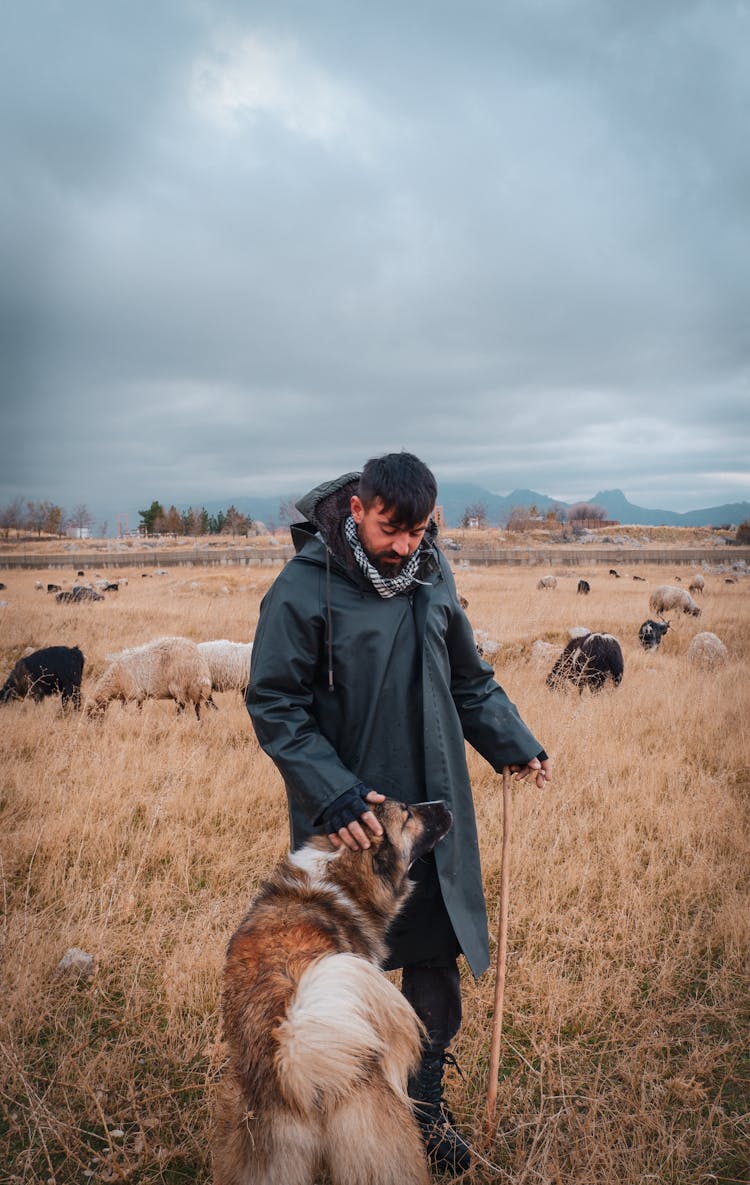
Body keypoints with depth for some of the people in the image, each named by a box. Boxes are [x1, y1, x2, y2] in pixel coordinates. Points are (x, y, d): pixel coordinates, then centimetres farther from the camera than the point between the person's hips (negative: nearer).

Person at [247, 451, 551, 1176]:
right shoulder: (302, 590, -14)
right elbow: (274, 707, -13)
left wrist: (514, 745, 3)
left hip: (433, 817, 5)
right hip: (347, 819, -4)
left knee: (436, 967, 13)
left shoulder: (432, 578, 4)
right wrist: (335, 795, -21)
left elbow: (469, 679, 15)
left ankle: (424, 1109, 35)